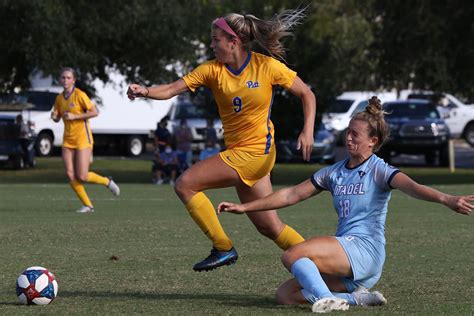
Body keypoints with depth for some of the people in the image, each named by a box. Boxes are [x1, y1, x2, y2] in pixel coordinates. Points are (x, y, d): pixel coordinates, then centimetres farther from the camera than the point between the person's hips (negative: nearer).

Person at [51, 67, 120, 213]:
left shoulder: (79, 95, -11)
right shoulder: (59, 98, 8)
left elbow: (94, 112, -14)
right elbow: (57, 118, 19)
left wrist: (74, 116, -19)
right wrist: (54, 116, -5)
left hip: (83, 139, -6)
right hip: (68, 140, 6)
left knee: (82, 177, -11)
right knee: (70, 175, -6)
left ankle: (107, 181, 18)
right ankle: (88, 205, 6)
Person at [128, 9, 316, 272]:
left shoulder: (267, 66, -11)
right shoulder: (212, 69, 0)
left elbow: (307, 95, -1)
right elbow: (174, 88, -10)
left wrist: (308, 131, -13)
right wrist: (146, 91, -29)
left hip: (255, 152, -6)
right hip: (236, 152, 6)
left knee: (185, 184, -14)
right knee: (269, 226, 10)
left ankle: (223, 248, -5)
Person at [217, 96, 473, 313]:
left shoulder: (379, 171, -2)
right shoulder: (334, 172, 18)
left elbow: (410, 186, -22)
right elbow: (292, 194, 23)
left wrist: (446, 199, -42)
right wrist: (244, 208, 22)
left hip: (365, 249, -8)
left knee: (292, 256, -26)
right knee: (284, 295, -7)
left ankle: (327, 301, -32)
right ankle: (356, 297, -9)